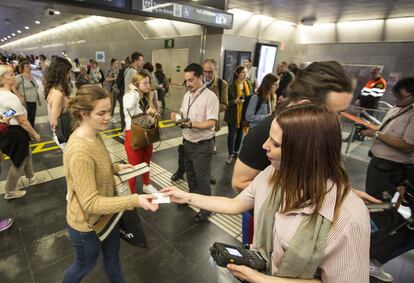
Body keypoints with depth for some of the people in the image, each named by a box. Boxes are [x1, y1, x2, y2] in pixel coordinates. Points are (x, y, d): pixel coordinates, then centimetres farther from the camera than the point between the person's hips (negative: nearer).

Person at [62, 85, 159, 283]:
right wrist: (134, 200, -38)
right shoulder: (80, 151, -35)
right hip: (87, 223, -7)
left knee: (112, 256, 29)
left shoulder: (94, 134, -6)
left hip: (105, 213, 7)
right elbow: (90, 203, -32)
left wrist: (116, 168, -1)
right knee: (84, 266, 25)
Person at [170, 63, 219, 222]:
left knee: (202, 178, 6)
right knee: (190, 174, 23)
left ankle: (206, 208, 26)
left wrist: (192, 124, -33)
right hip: (187, 142, 8)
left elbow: (211, 122, -23)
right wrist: (177, 116, -9)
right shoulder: (187, 95, 7)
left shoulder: (210, 97, -18)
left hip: (202, 145, -7)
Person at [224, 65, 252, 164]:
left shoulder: (248, 85, 5)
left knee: (240, 134, 13)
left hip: (244, 114, 5)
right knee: (232, 134, 2)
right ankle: (231, 154, 18)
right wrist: (235, 101, -26)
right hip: (233, 115, -5)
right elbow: (226, 101, -9)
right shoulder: (231, 86, -11)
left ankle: (236, 152, 31)